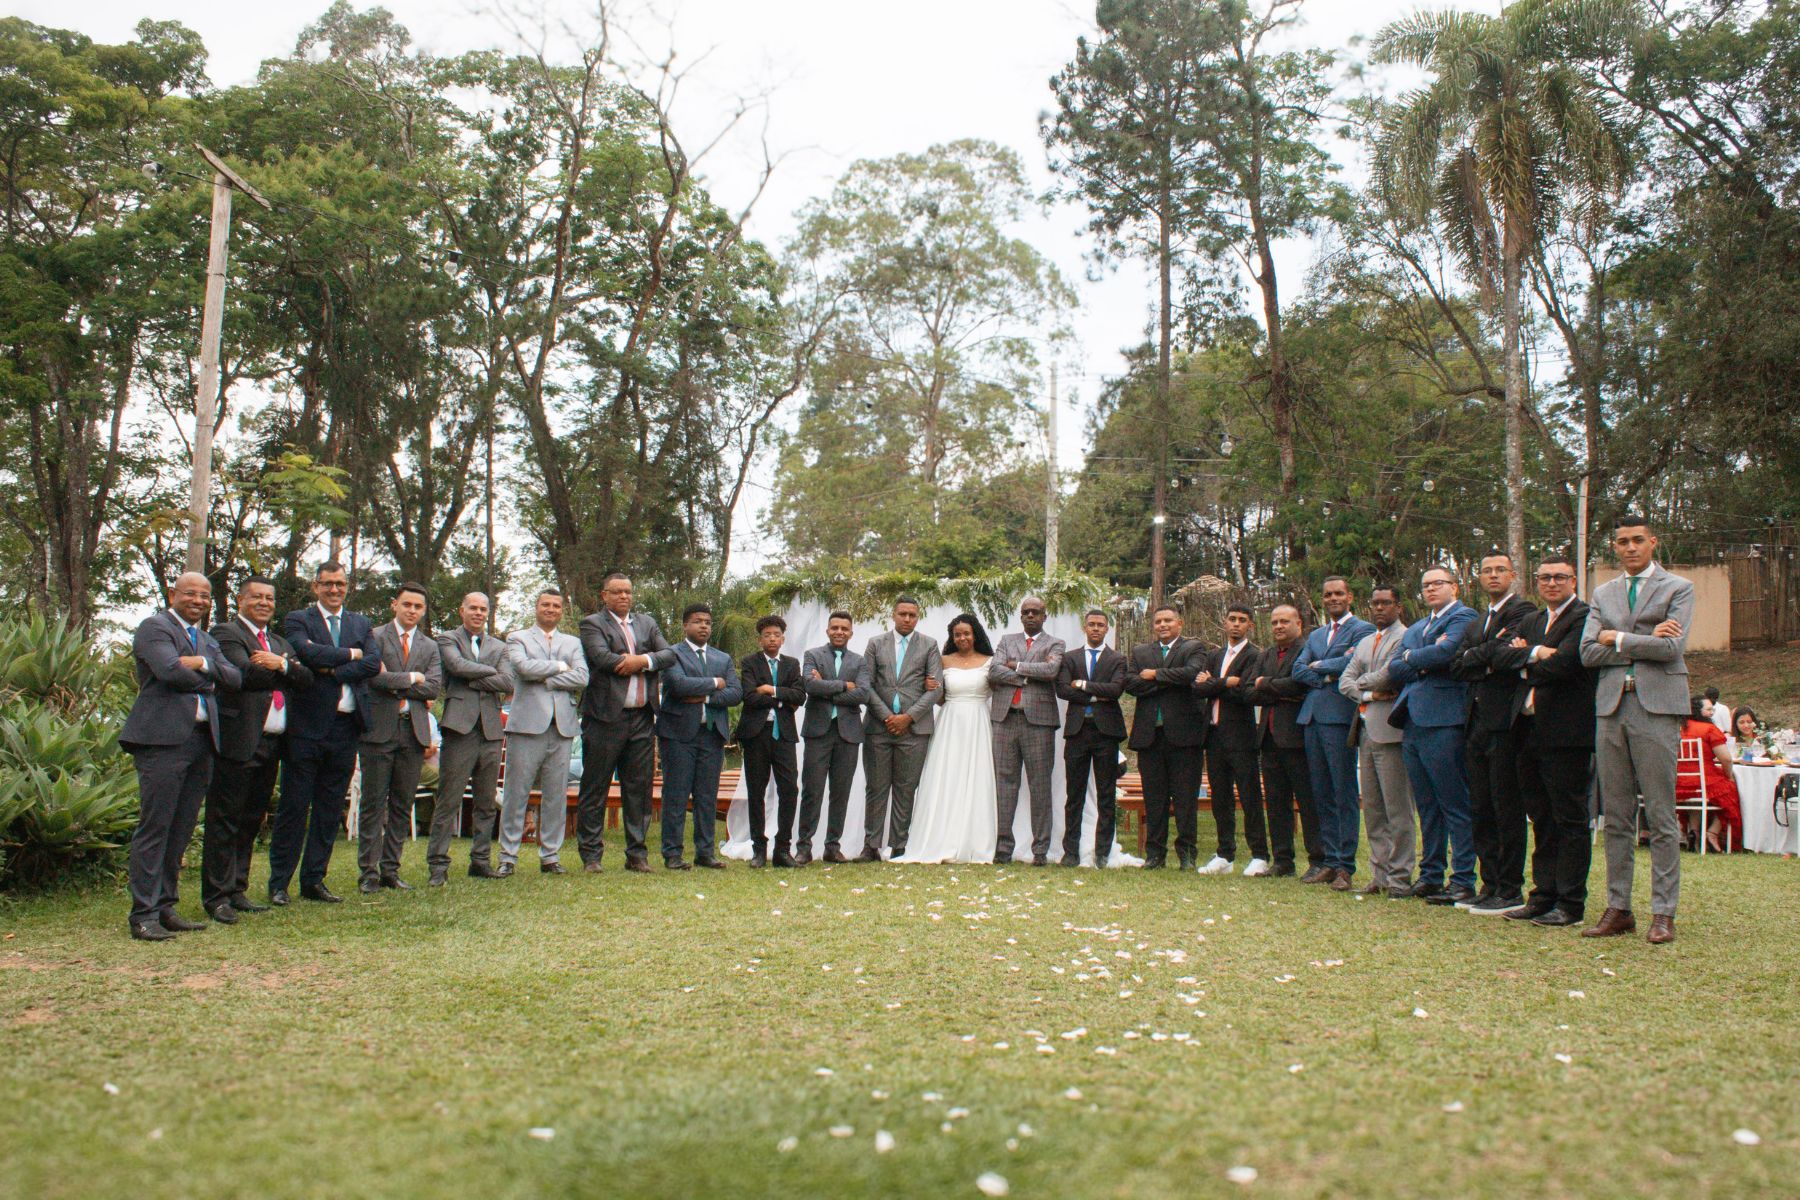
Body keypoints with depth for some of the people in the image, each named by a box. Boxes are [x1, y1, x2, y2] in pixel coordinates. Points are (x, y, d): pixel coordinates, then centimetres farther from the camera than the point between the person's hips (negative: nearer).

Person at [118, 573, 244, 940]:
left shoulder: (207, 640, 24)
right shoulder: (154, 627, 1)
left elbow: (235, 678, 8)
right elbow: (170, 670, -17)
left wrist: (202, 663, -8)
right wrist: (208, 679, -1)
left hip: (201, 741, 7)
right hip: (163, 740, -7)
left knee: (181, 830, 9)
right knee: (154, 827, -6)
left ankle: (165, 907, 15)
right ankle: (143, 915, -2)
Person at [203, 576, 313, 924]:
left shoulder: (280, 643, 21)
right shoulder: (226, 633, -2)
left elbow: (306, 679, 6)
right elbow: (246, 673, -20)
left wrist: (281, 665, -12)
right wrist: (285, 670, -8)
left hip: (271, 744, 7)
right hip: (238, 742, -7)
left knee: (251, 822, 13)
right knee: (225, 822, -1)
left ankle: (237, 891, 21)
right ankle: (216, 896, 5)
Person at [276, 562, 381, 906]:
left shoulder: (361, 624, 15)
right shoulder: (298, 620, 3)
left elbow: (374, 663, -1)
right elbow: (306, 652, -18)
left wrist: (332, 669, -11)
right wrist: (350, 654, -8)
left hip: (346, 727, 4)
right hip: (307, 726, -4)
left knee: (330, 809, 9)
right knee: (294, 807, 0)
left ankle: (313, 881, 17)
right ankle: (278, 883, 9)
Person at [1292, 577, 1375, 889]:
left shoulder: (1362, 629, 1)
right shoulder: (1315, 635, 22)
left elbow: (1352, 664, -14)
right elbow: (1298, 669, 10)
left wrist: (1318, 666, 1)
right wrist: (1327, 676, -7)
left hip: (1340, 716, -7)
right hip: (1312, 717, 7)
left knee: (1345, 794, -5)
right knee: (1322, 795, 9)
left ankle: (1346, 867, -3)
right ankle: (1330, 861, 15)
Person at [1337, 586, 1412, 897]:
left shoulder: (1406, 637, -5)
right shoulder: (1365, 642, 21)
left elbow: (1388, 676, -16)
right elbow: (1345, 681, 13)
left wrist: (1362, 682, 3)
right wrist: (1368, 694, -6)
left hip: (1390, 730, -8)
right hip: (1366, 729, 8)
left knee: (1397, 809, -6)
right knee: (1372, 807, 10)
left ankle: (1399, 877, -1)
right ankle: (1380, 874, 17)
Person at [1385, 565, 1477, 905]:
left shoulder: (1463, 617, -1)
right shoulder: (1415, 628, 23)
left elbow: (1446, 652, -19)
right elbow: (1393, 671, 12)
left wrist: (1411, 658, -1)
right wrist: (1425, 661, -6)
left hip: (1443, 724, -8)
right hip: (1413, 724, 8)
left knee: (1455, 805, -5)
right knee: (1427, 808, 12)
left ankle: (1463, 882, -2)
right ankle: (1430, 876, 18)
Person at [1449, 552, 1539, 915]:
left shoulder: (1522, 611, -3)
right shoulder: (1475, 624, 22)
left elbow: (1506, 655, -18)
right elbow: (1457, 665, 6)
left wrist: (1478, 659, -2)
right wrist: (1490, 654, -8)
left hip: (1504, 722, -8)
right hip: (1476, 723, 8)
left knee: (1507, 809, -4)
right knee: (1481, 810, 10)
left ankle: (1511, 891, 1)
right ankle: (1490, 885, 17)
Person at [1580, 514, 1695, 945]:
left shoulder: (1678, 588, 4)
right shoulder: (1603, 594, 16)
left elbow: (1673, 647, -11)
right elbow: (1588, 651, 3)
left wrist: (1619, 639, -3)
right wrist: (1644, 642, -6)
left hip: (1657, 707, -4)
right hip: (1611, 707, 4)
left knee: (1661, 818, -3)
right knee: (1616, 817, 7)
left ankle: (1663, 913, 3)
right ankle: (1618, 908, 14)